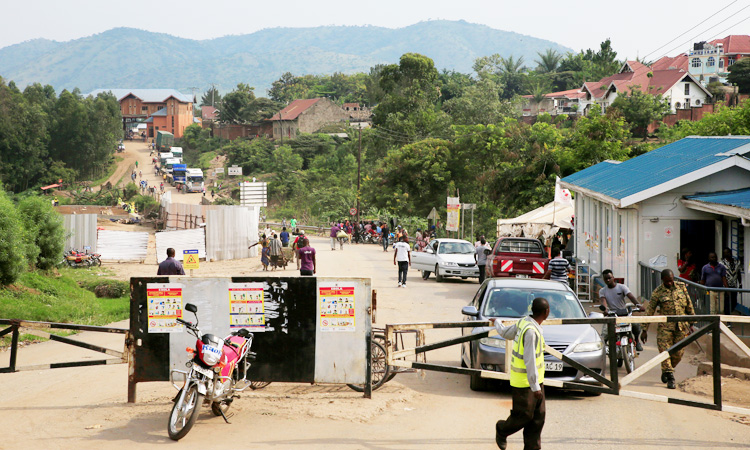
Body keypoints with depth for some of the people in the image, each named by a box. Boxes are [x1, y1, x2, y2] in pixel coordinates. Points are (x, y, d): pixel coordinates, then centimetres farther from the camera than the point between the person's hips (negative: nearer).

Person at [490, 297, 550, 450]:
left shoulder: (524, 322, 3)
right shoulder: (531, 331, -26)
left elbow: (506, 333, 21)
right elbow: (530, 360, -27)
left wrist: (497, 323, 43)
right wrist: (535, 386, -26)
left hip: (536, 379, 9)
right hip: (524, 382, -9)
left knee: (539, 415, 9)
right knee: (523, 415, 5)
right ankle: (502, 430, 30)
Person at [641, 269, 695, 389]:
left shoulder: (681, 287, 6)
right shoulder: (657, 292, -3)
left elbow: (689, 306, 14)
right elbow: (649, 311, -1)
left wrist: (691, 324, 14)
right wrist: (645, 329, -3)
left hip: (681, 326, 3)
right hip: (665, 326, -3)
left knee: (678, 353, 4)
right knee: (665, 351, -9)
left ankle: (666, 370, 28)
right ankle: (670, 378, -3)